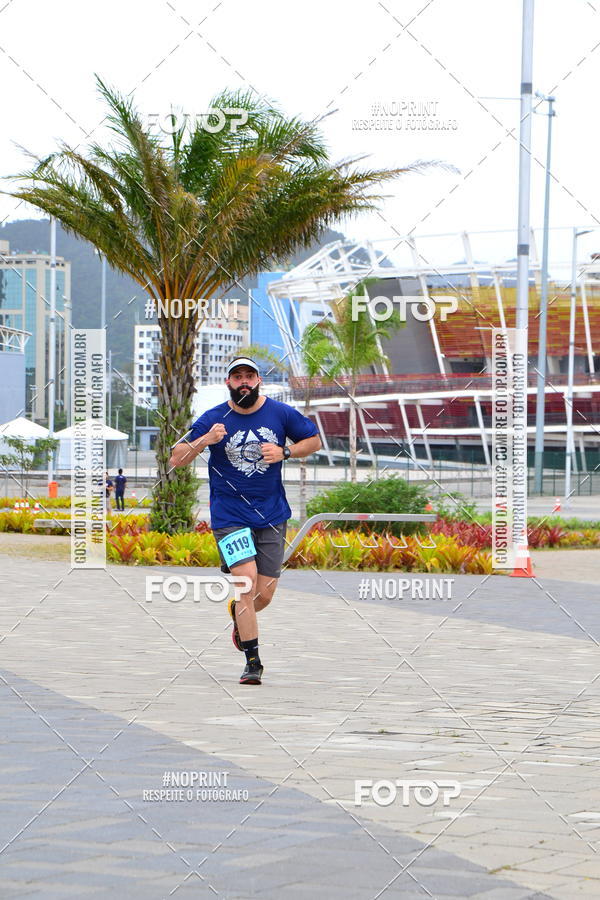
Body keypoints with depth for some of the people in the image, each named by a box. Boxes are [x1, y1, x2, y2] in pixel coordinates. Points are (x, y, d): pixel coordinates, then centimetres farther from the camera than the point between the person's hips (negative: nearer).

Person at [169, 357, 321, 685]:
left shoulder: (281, 414, 0)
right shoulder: (213, 419, -5)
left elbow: (314, 440, 14)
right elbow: (176, 459, -5)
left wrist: (284, 453, -6)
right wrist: (204, 440, -24)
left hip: (272, 515, 2)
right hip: (229, 515, -2)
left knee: (264, 593, 2)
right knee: (247, 579, -19)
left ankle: (239, 615, 40)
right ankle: (252, 661, -8)